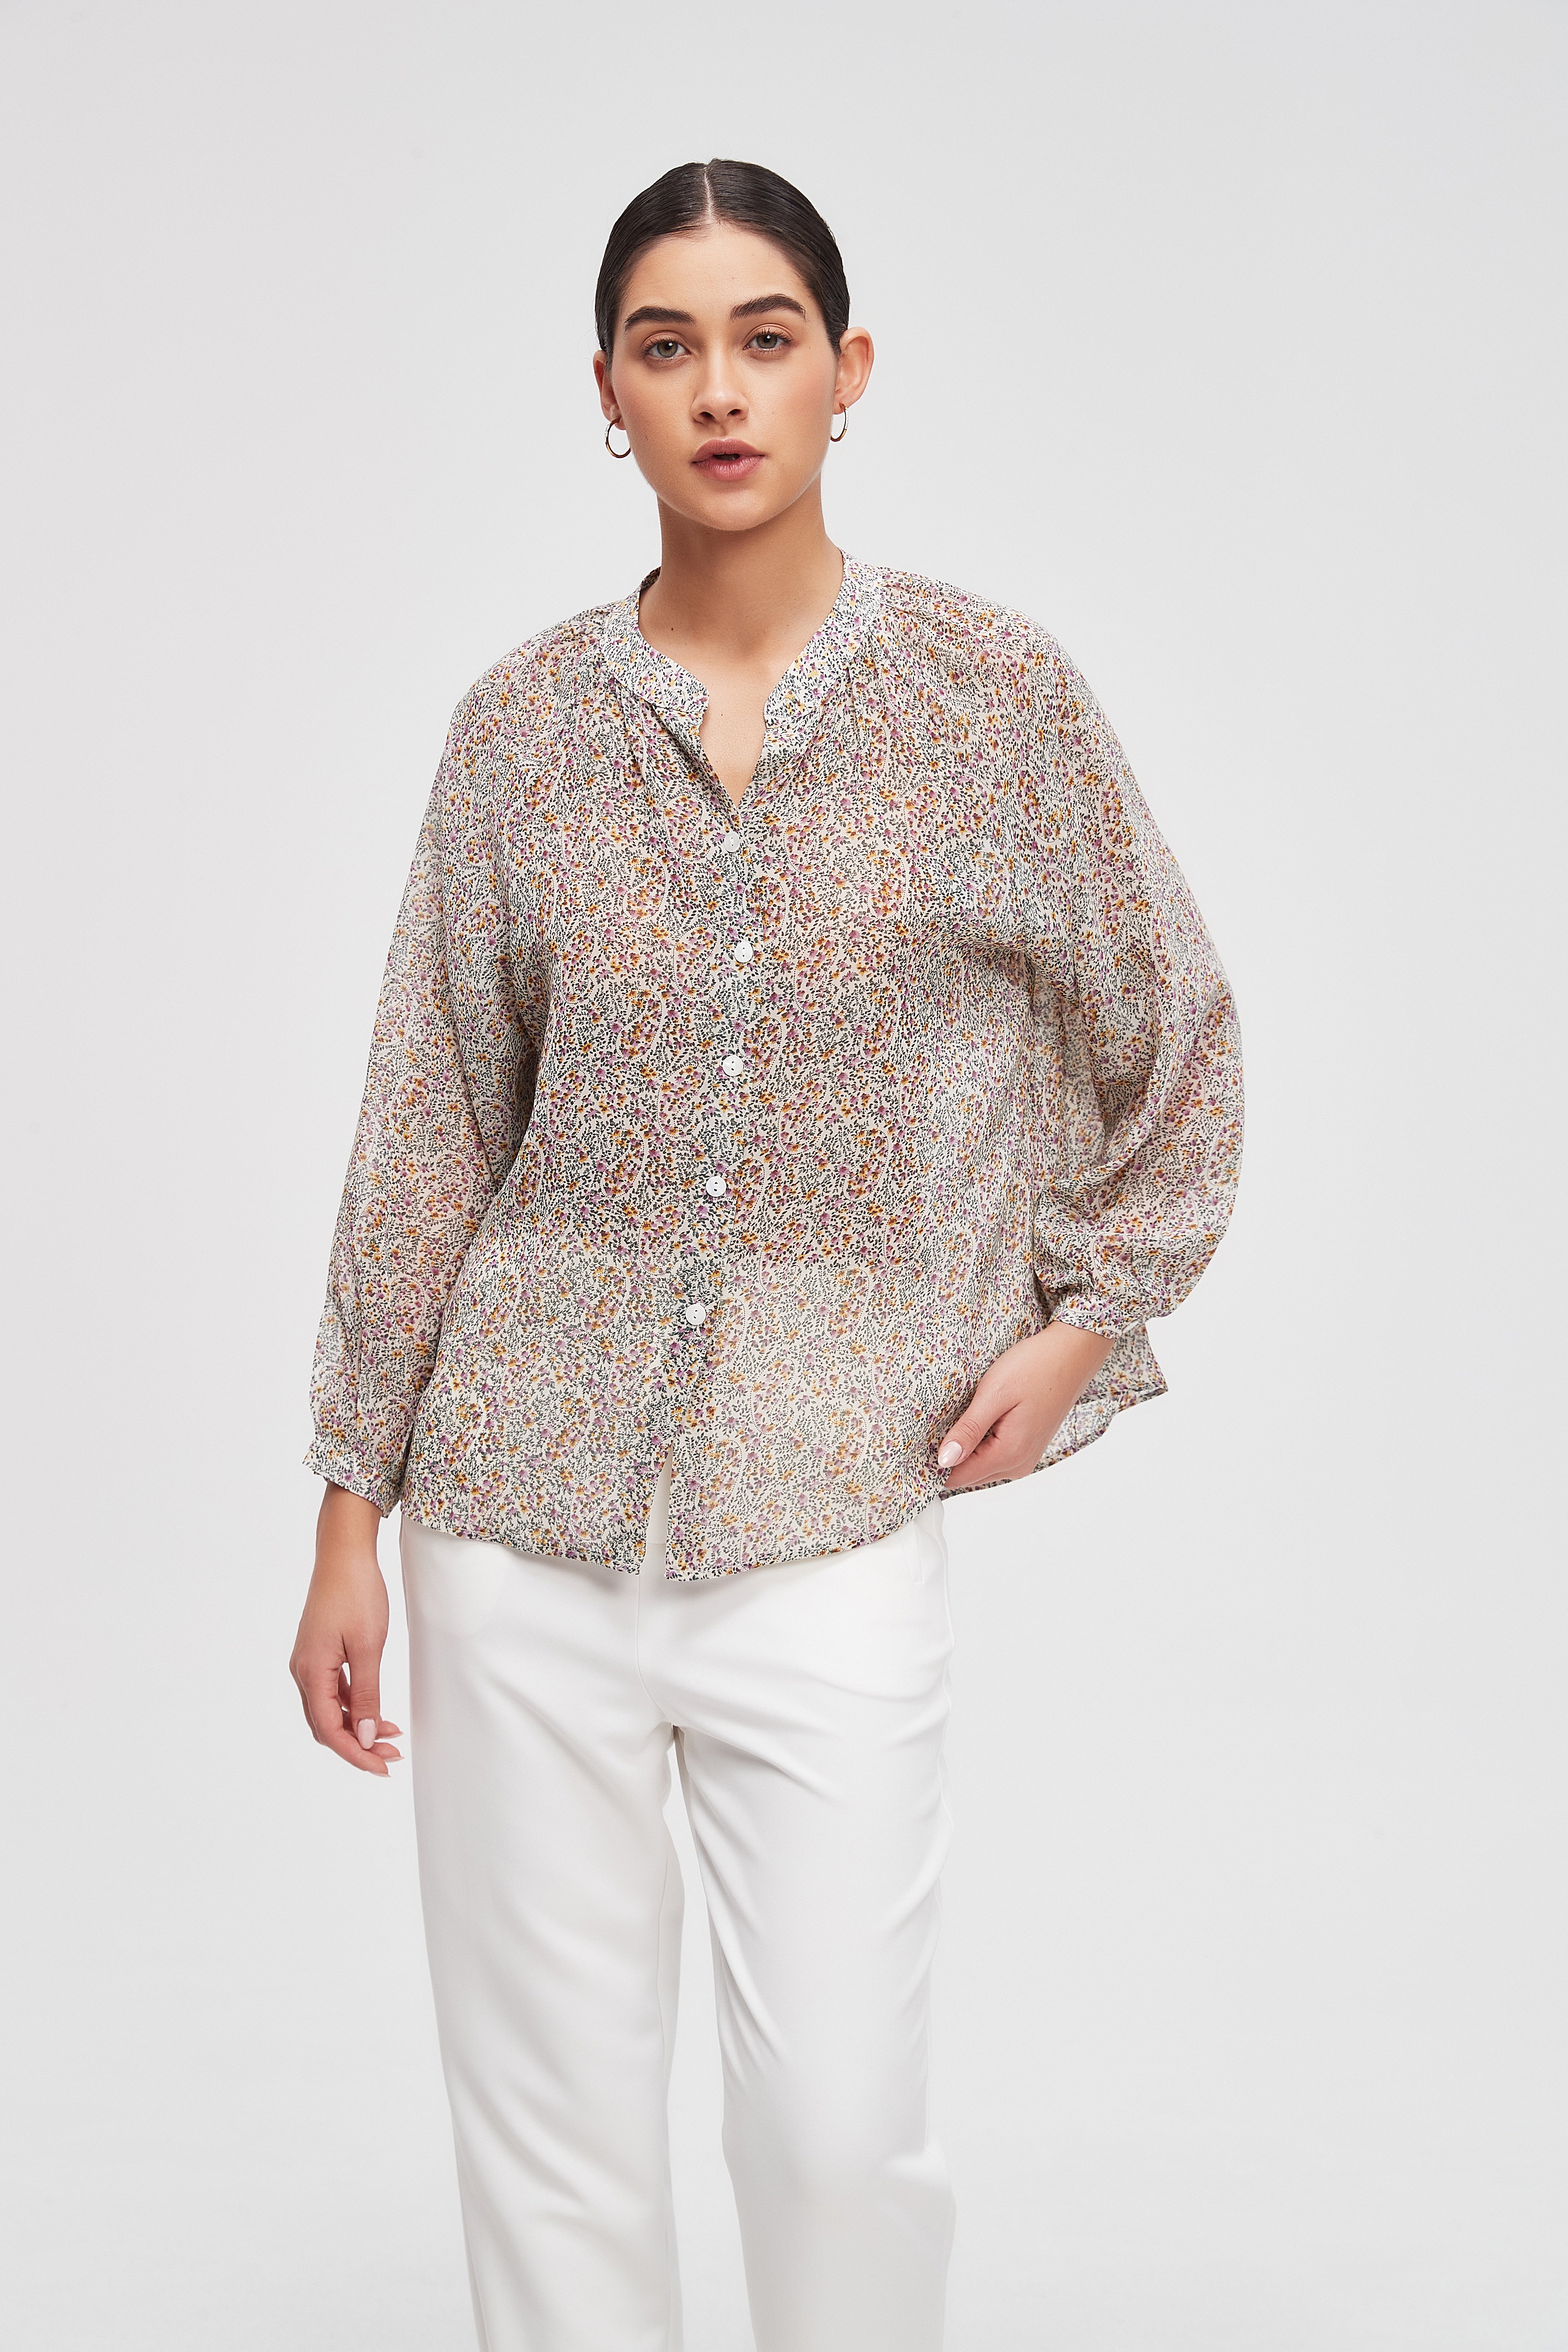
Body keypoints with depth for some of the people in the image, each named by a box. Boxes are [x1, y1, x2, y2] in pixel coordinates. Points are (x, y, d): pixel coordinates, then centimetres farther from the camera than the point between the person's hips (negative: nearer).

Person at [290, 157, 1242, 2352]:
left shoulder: (994, 693, -1)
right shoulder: (526, 726, 3)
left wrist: (1086, 1324, 2)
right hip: (528, 1524, 2)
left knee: (840, 2128, -2)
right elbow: (433, 1130, 6)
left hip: (833, 1531, -2)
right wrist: (355, 1511, 5)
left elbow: (1176, 1042, 11)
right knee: (551, 2130, 8)